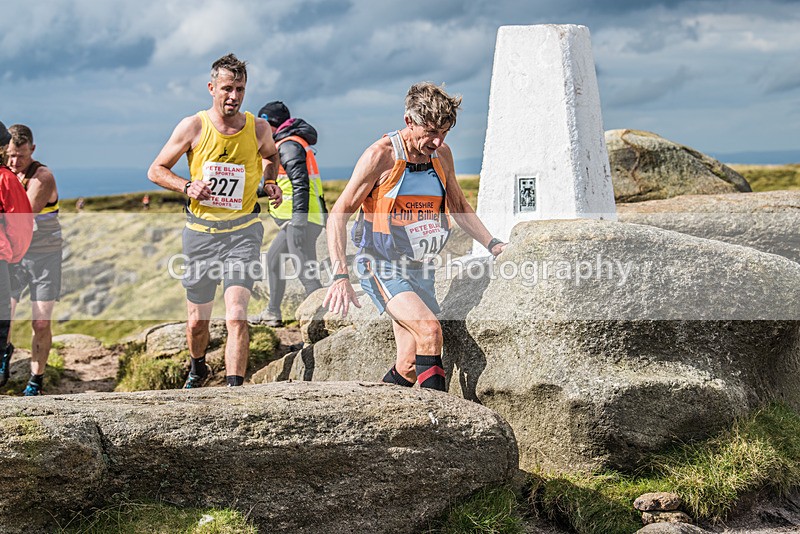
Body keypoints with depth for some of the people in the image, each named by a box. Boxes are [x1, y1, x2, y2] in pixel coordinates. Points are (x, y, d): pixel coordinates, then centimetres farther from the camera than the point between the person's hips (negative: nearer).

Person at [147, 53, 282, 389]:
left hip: (242, 231, -1)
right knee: (197, 322, 13)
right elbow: (156, 170, 3)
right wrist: (187, 186, -15)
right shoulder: (193, 127, -6)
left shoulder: (258, 128, -2)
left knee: (236, 316, -20)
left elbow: (271, 156, 23)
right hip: (201, 232, 1)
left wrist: (270, 182, 3)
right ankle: (197, 370, 43)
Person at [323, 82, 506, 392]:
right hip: (381, 267, -6)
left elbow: (459, 208, 22)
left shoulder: (441, 155, 5)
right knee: (429, 329, -28)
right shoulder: (381, 156, -13)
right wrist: (340, 276, -23)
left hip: (419, 269, 6)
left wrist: (493, 245, 9)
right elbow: (338, 214, -12)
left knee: (409, 368, 1)